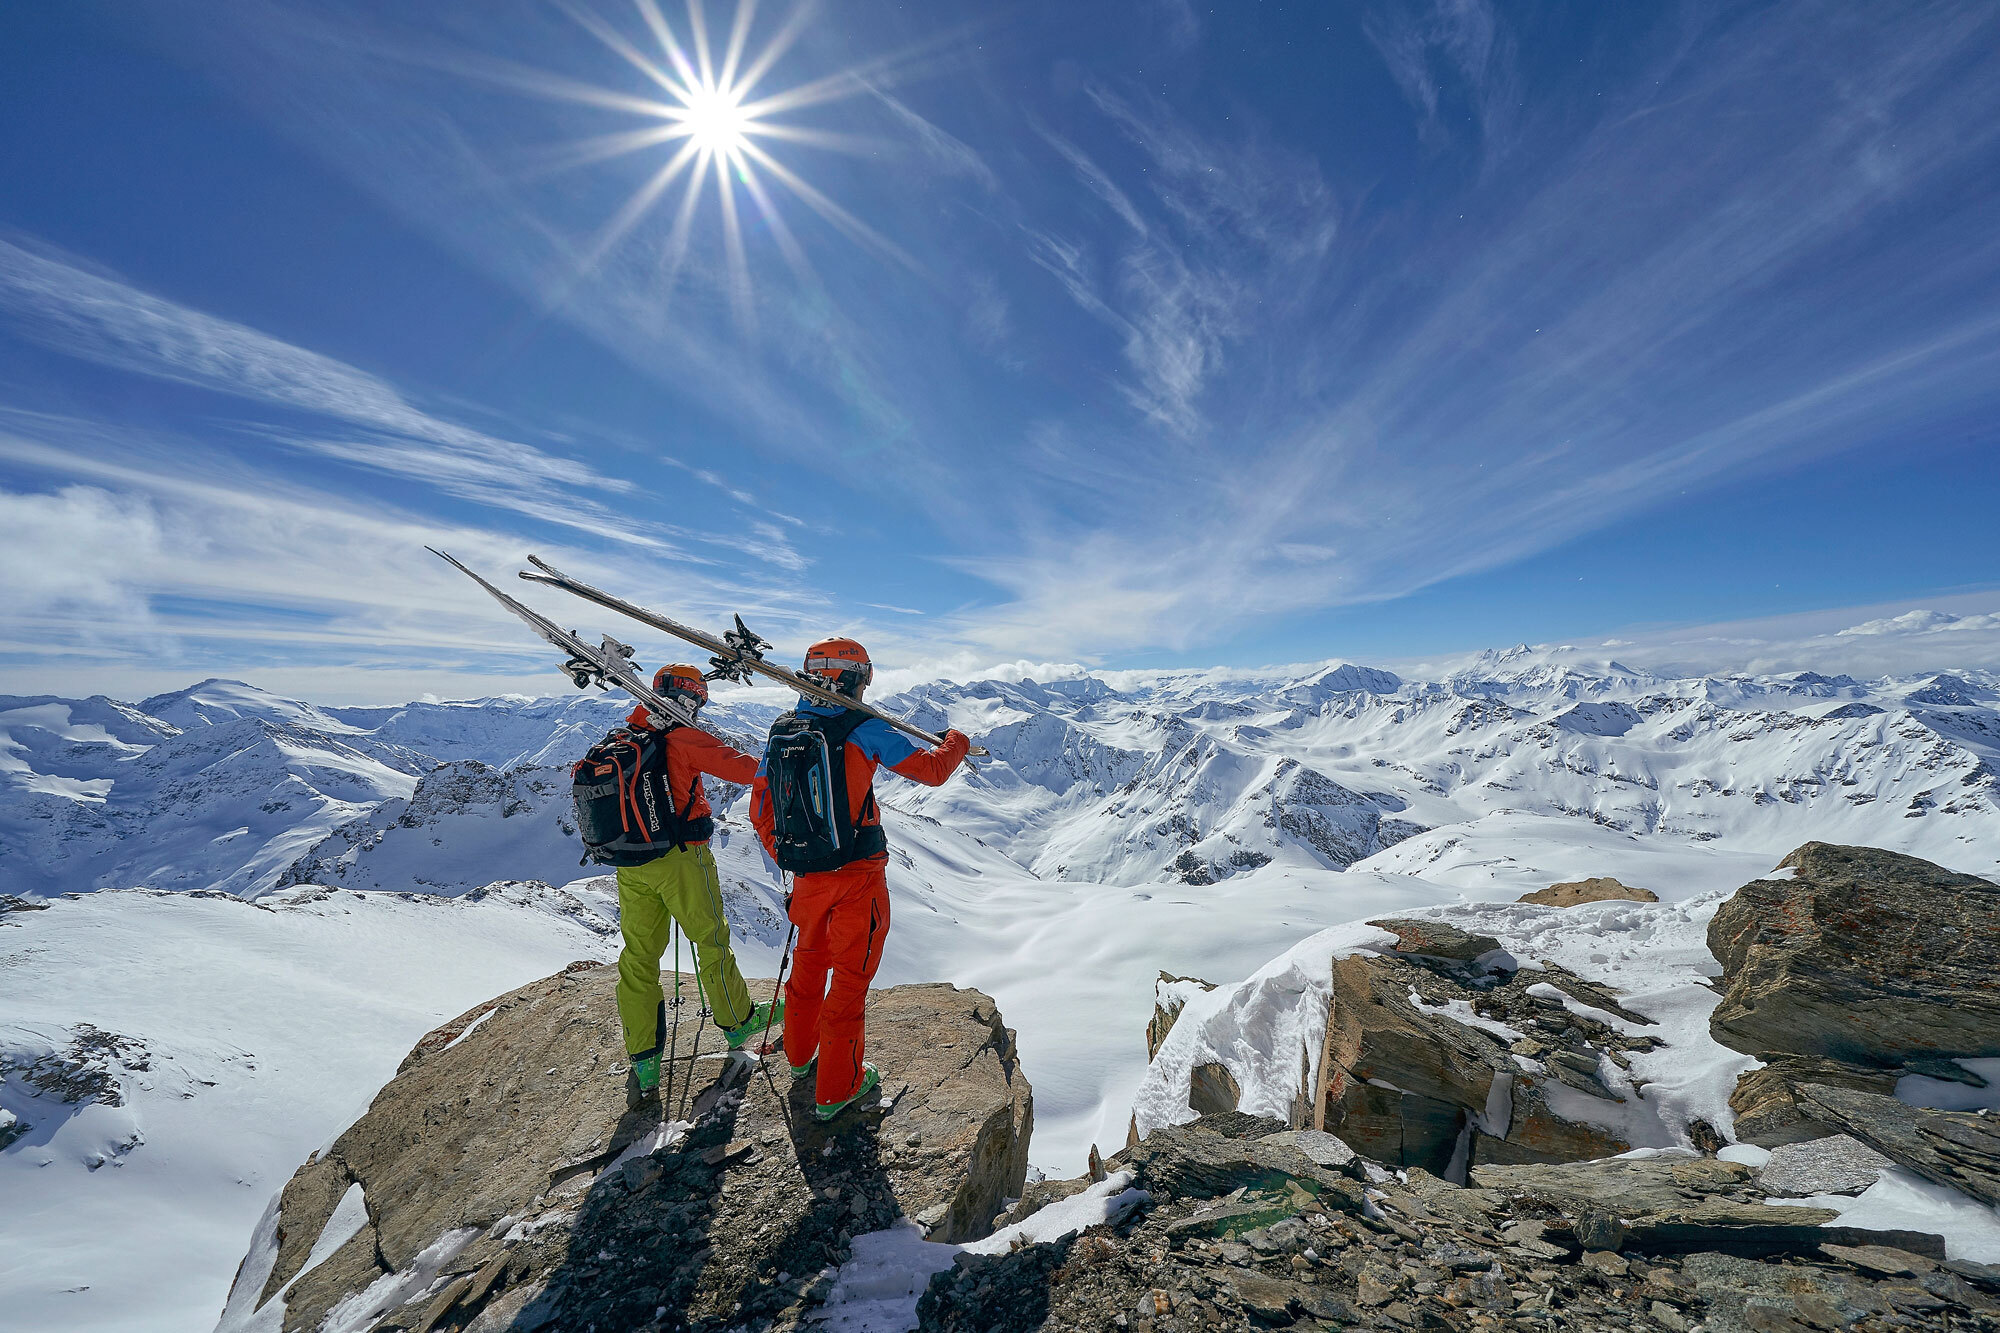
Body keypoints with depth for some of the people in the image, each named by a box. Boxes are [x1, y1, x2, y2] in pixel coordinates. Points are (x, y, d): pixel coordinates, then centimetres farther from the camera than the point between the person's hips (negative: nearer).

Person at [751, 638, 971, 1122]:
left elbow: (759, 809, 7)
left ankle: (800, 1054, 47)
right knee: (851, 974, 10)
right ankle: (836, 1089, 24)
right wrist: (956, 742, 10)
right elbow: (930, 771, -11)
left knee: (809, 960, 27)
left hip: (806, 877, 6)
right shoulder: (864, 729, -16)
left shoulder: (782, 730, 1)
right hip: (858, 876, -6)